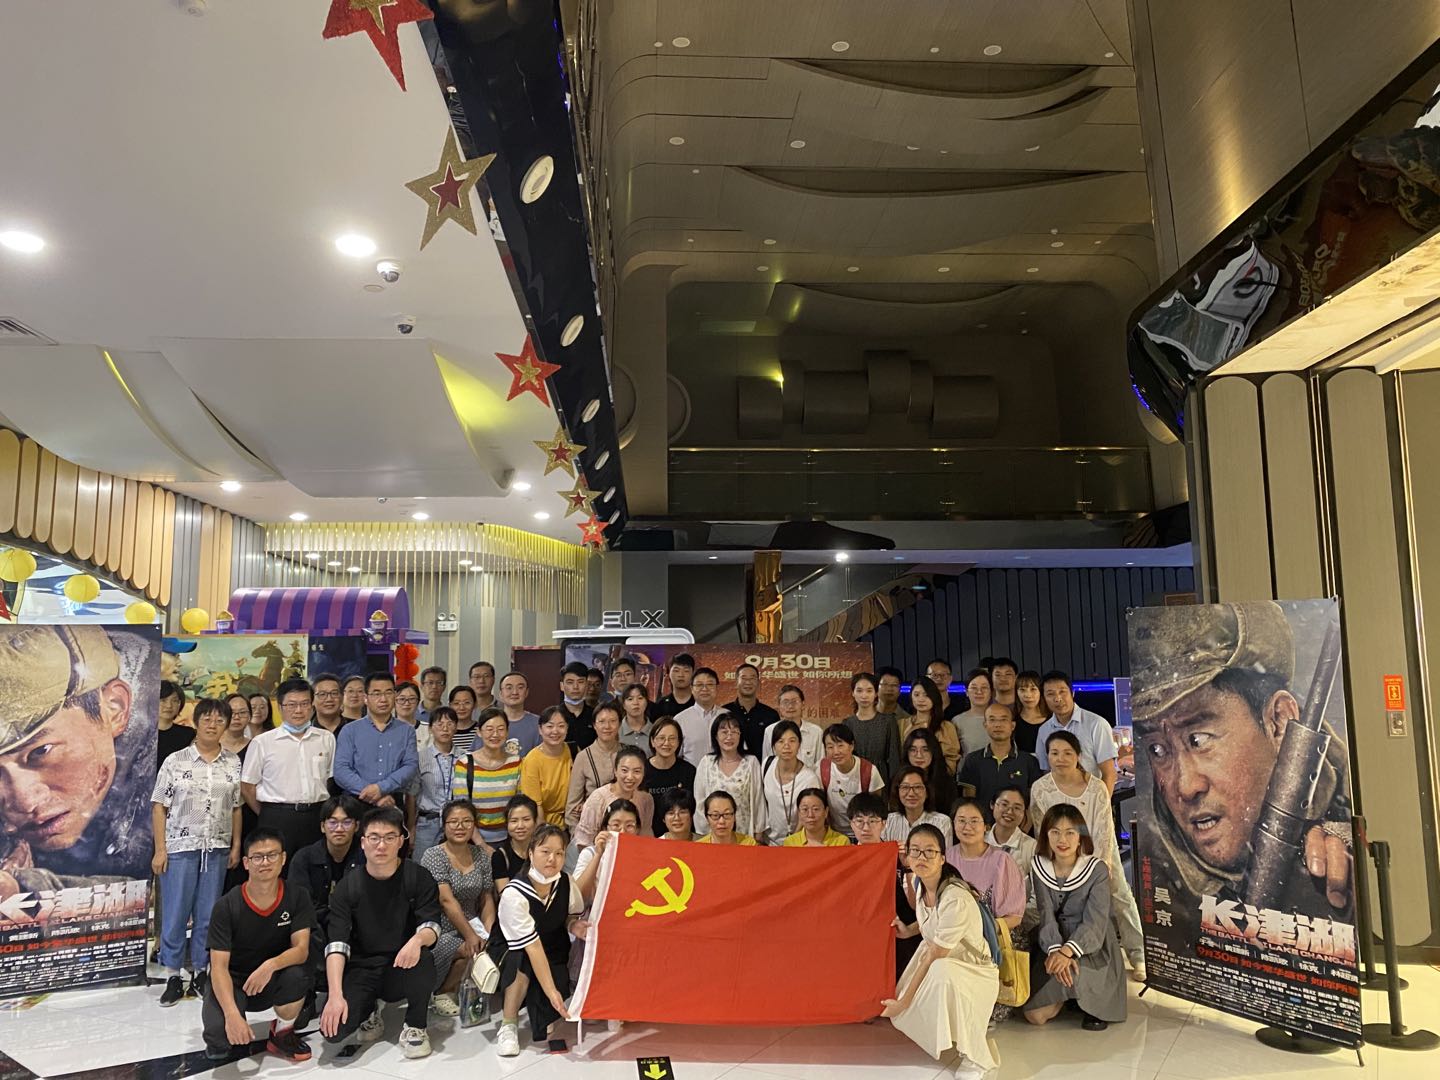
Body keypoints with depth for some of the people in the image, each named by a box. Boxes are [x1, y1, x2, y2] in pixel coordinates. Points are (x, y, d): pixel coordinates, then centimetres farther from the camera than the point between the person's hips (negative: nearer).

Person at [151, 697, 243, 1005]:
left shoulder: (233, 763, 5)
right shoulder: (175, 761, -3)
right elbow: (159, 807, -2)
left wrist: (236, 845, 7)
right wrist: (160, 849, -7)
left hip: (217, 849, 2)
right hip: (180, 847, -2)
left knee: (208, 914, 7)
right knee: (175, 913, 2)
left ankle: (200, 973, 19)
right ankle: (173, 976, 14)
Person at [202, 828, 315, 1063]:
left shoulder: (297, 897, -13)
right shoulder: (227, 906, -17)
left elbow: (301, 949, -20)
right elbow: (219, 966, -20)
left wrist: (271, 965, -42)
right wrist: (232, 1015, -34)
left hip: (274, 981, 1)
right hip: (232, 982, -1)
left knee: (297, 972, -32)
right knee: (218, 1032, -31)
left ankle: (282, 1034, -3)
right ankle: (227, 1037, 10)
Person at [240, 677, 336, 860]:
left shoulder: (326, 739, 9)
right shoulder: (262, 742, 1)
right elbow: (247, 787, 5)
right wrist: (267, 817, 6)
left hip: (316, 816, 2)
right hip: (277, 818, -2)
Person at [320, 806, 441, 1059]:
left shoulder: (418, 877, -4)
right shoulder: (347, 888, -4)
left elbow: (431, 925, -13)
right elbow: (337, 945, -12)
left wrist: (418, 939, -39)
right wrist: (336, 995, -26)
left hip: (403, 969, -1)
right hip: (362, 969, 1)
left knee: (423, 958, -35)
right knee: (333, 1030, -24)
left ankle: (415, 1026, -7)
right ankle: (369, 1009, 12)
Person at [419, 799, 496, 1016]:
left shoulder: (482, 856, 7)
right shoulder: (433, 856, -9)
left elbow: (487, 899, 7)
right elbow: (447, 901, -17)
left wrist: (488, 933, -9)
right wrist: (470, 936, -22)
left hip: (471, 925, 5)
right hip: (439, 930, -5)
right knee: (468, 951, -30)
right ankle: (441, 994, -2)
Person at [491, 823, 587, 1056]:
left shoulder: (566, 883, -16)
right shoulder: (514, 894, -30)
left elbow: (573, 915, 6)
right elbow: (532, 946, -32)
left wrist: (574, 925, -19)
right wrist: (551, 991, -35)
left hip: (554, 946, 3)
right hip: (510, 949, -3)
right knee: (521, 962, -36)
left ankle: (551, 1028, 7)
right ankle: (508, 1025, -14)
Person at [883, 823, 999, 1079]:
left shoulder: (956, 901, -31)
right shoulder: (917, 881, -7)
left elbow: (934, 958, -26)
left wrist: (905, 1001, -21)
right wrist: (908, 930, -2)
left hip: (973, 972, -7)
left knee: (942, 972, -39)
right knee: (900, 1017, -11)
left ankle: (975, 1055, -18)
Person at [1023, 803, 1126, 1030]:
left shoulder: (1097, 869, -10)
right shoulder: (1040, 868, -2)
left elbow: (1095, 922, -17)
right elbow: (1045, 915, -11)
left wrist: (1068, 951, -33)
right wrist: (1054, 950, -30)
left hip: (1091, 949, -2)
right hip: (1052, 946, 3)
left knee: (1072, 973, -36)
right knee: (1035, 1015, -13)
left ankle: (1093, 1004, 0)